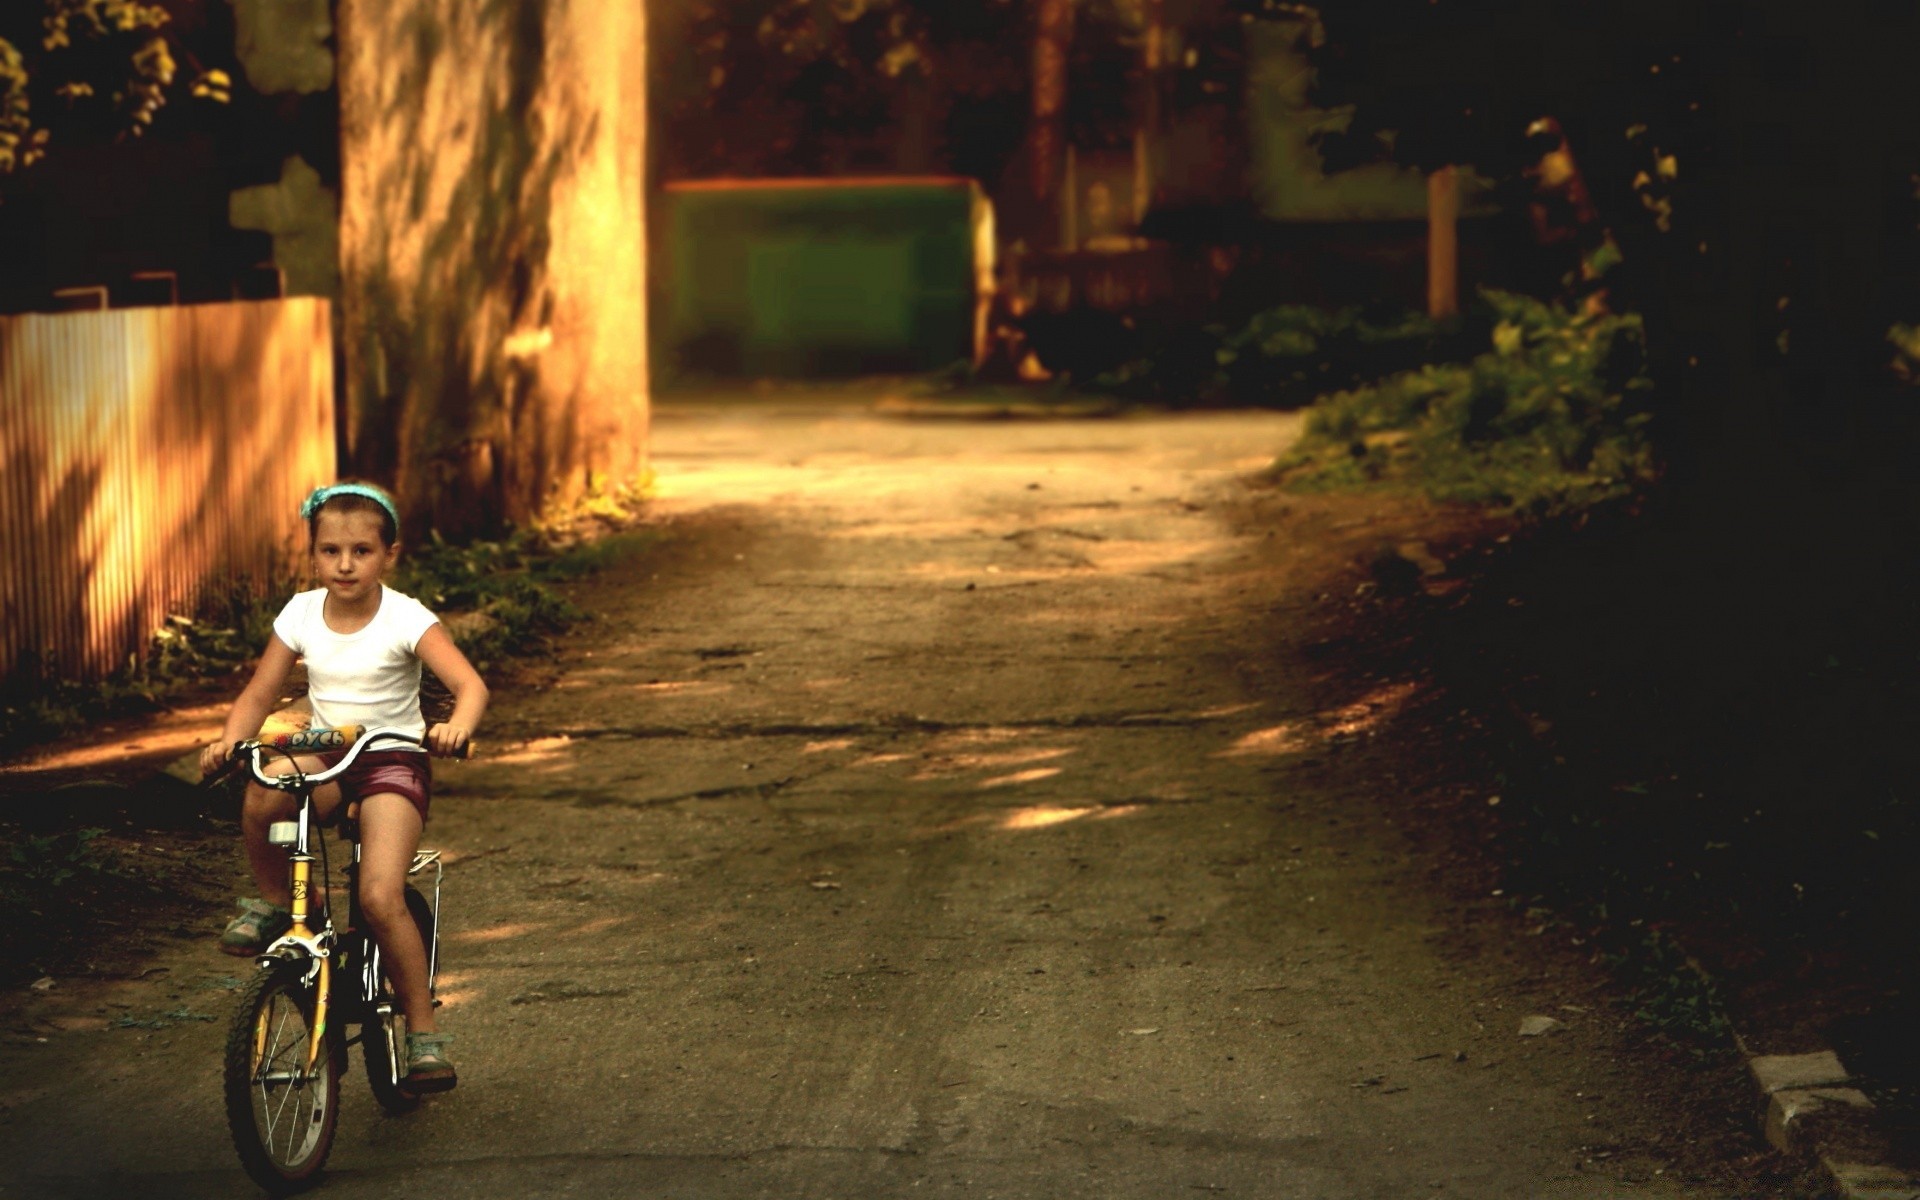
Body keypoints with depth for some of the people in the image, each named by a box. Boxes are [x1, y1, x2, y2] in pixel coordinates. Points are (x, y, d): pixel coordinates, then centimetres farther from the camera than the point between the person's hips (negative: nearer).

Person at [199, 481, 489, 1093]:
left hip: (392, 763, -3)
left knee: (381, 898, -22)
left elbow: (470, 683, -20)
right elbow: (258, 696, 8)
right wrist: (227, 742, -12)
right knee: (265, 792, -33)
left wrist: (457, 725, -42)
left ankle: (424, 1032, -7)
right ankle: (274, 903, -6)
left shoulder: (405, 619, -10)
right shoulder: (302, 614, 2)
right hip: (324, 761, 3)